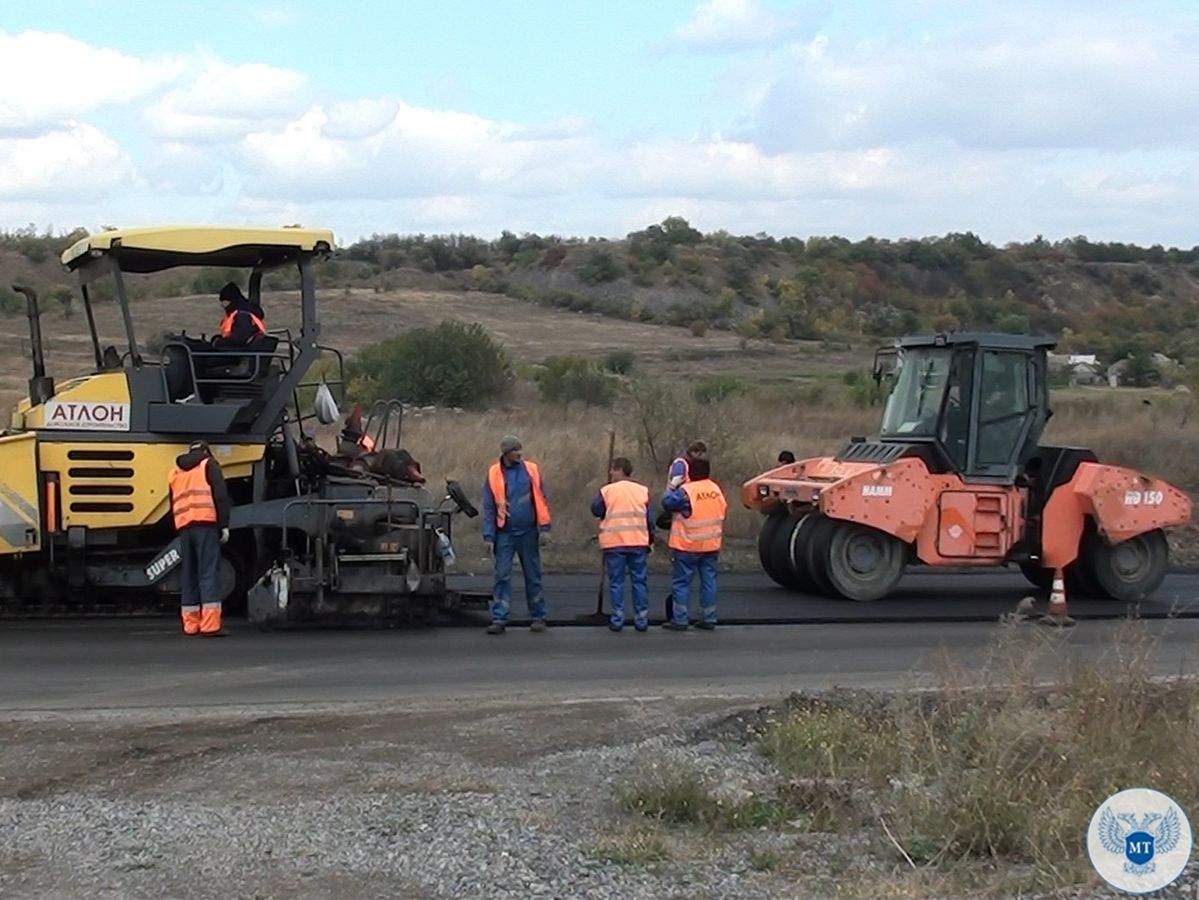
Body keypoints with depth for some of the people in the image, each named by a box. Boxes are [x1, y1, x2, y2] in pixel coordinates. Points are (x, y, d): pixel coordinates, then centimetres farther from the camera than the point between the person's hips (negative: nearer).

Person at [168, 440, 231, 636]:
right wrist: (224, 525, -5)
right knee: (209, 573, -8)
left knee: (189, 575, 11)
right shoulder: (209, 465, 9)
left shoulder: (175, 472, 25)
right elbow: (220, 495, -4)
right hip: (206, 525, -5)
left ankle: (190, 625, 10)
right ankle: (210, 625, -16)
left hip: (183, 526, 5)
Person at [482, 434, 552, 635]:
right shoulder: (494, 474, -2)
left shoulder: (531, 470, 0)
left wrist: (544, 528, -4)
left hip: (528, 533, 1)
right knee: (502, 576, -2)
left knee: (533, 576, 7)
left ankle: (538, 618, 15)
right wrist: (489, 536, -3)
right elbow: (488, 507, 1)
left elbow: (541, 500, 2)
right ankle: (499, 620, 0)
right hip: (505, 534, 0)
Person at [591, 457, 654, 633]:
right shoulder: (642, 491, 4)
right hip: (638, 542, 2)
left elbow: (596, 510, 8)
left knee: (616, 582, 3)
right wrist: (650, 541, 15)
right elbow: (649, 518, 6)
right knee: (639, 580, 7)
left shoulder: (607, 490, -3)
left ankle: (617, 619, 1)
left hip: (613, 543, -2)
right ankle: (641, 619, 5)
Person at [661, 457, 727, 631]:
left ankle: (679, 620, 0)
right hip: (711, 545, 6)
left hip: (687, 546, -6)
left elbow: (667, 502, -12)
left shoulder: (685, 491, -18)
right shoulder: (716, 489, 3)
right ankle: (708, 619, 13)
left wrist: (672, 488, 3)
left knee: (681, 582, 1)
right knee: (708, 581, 11)